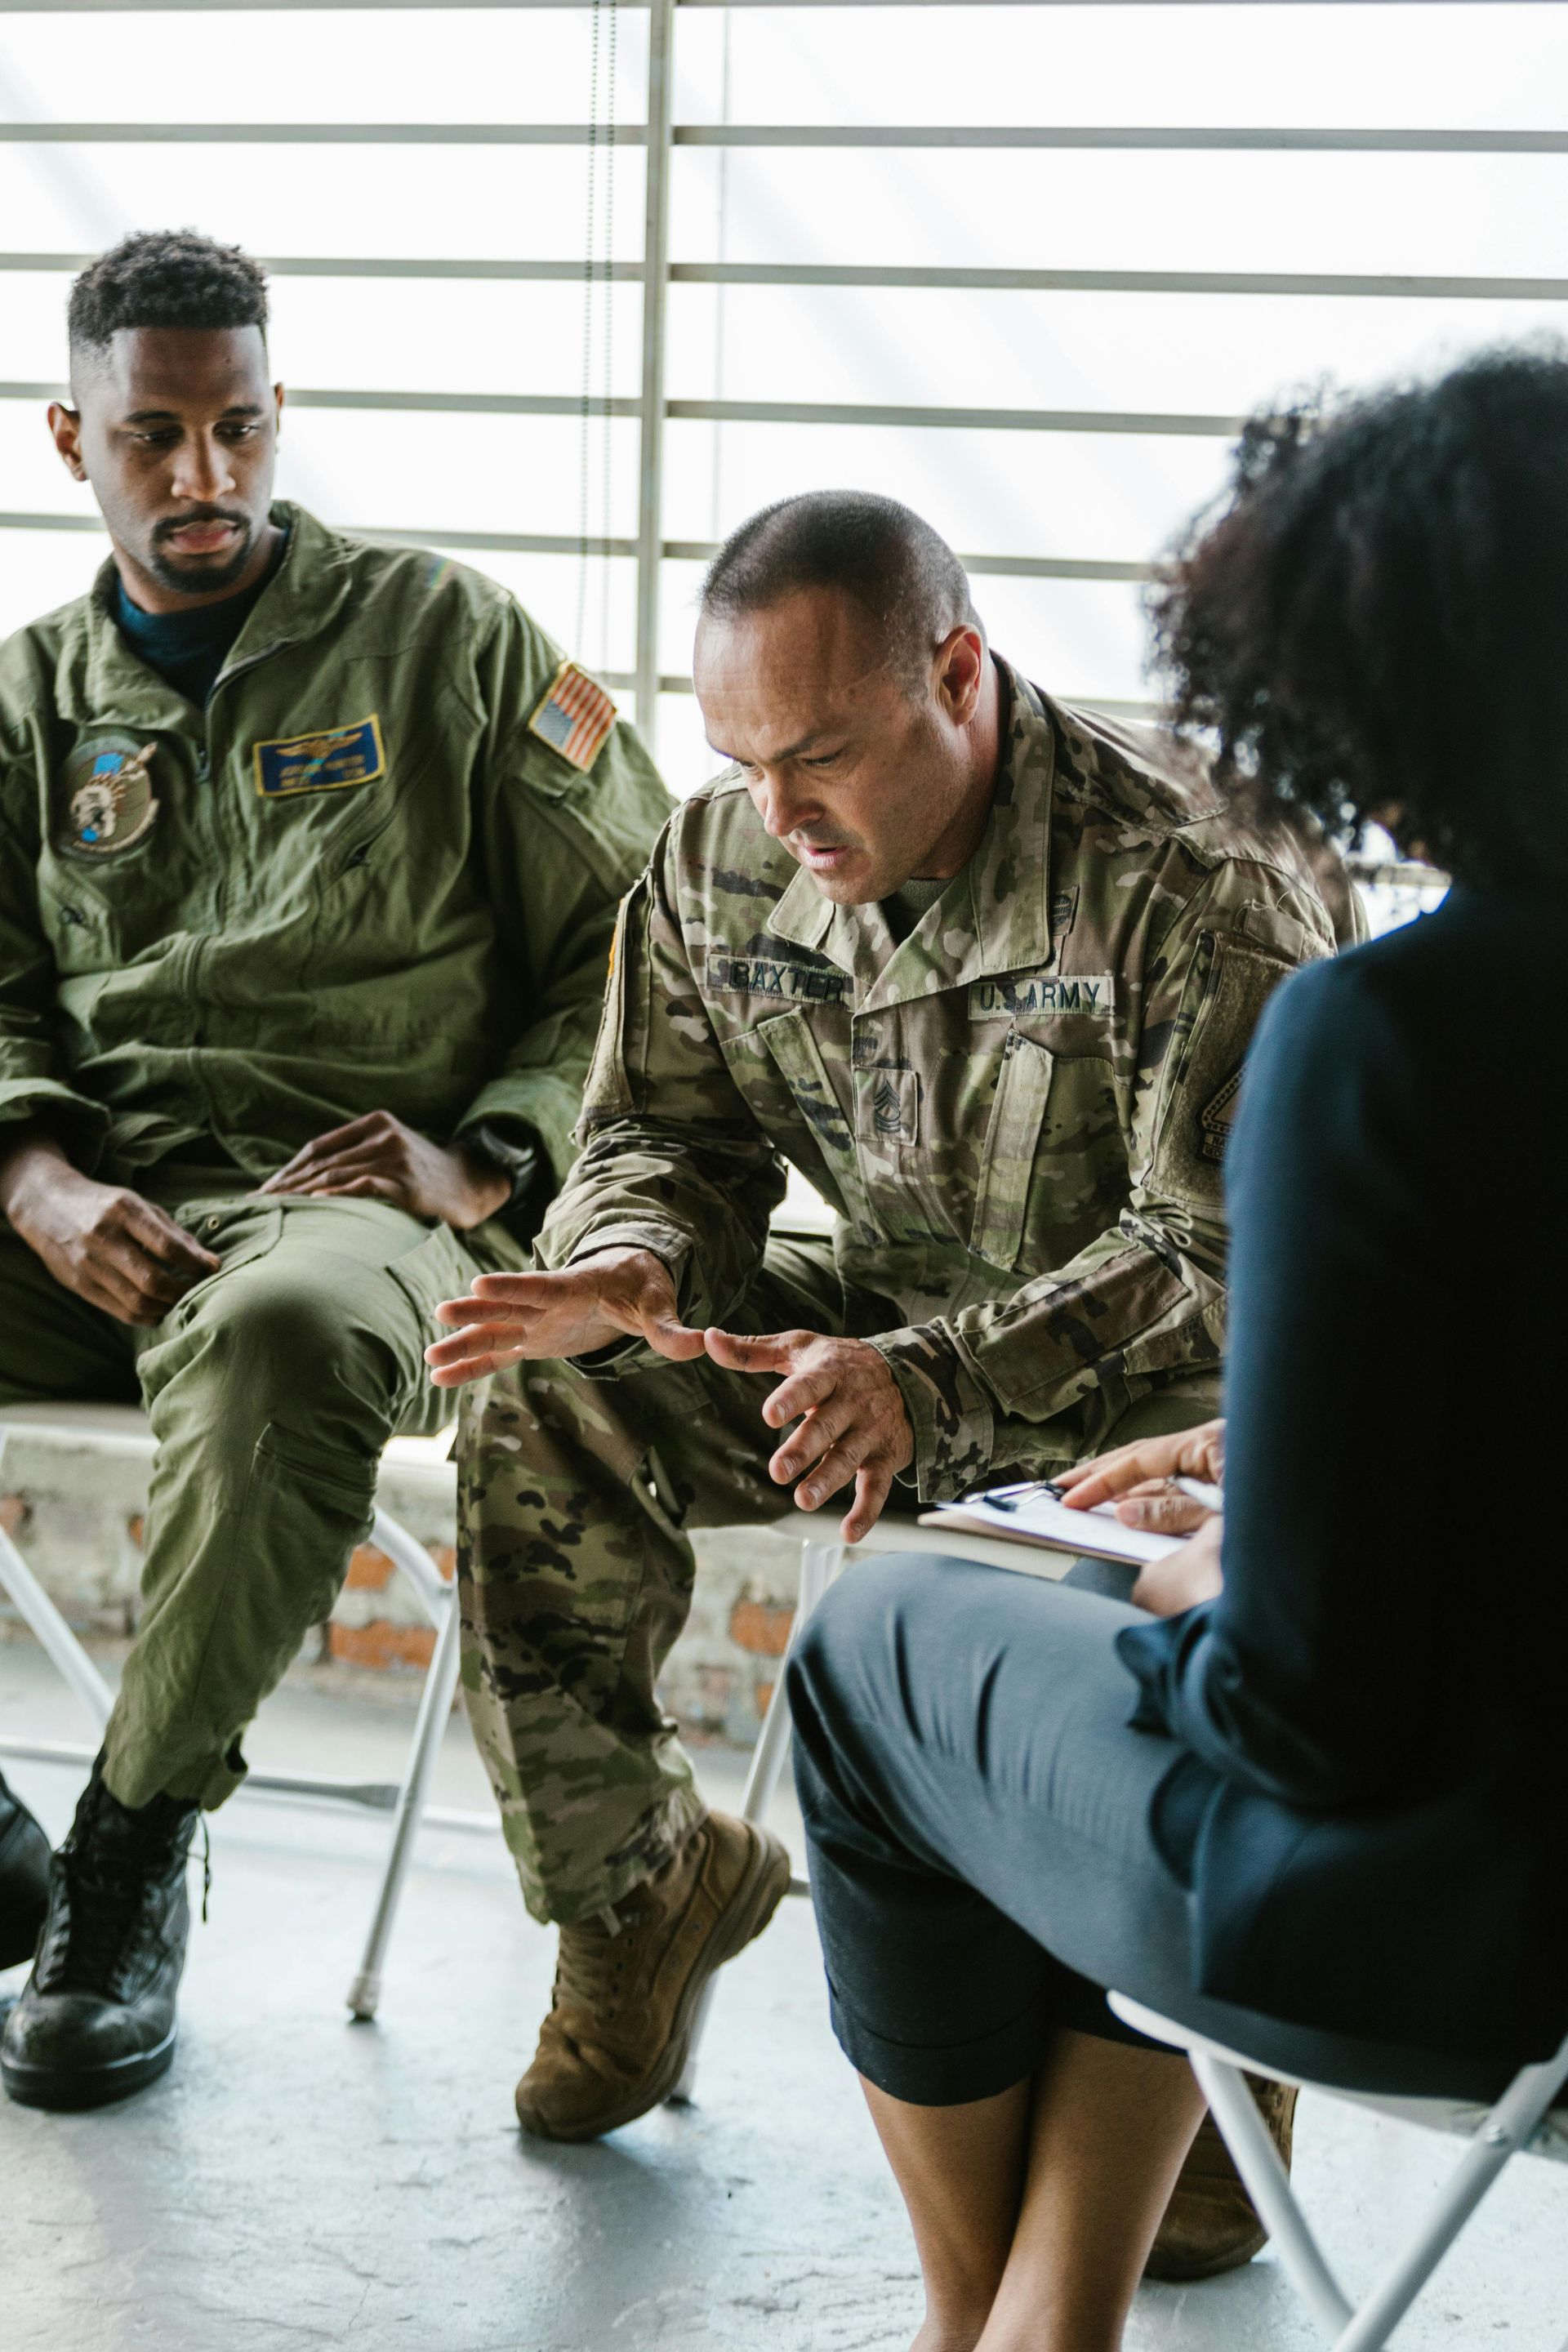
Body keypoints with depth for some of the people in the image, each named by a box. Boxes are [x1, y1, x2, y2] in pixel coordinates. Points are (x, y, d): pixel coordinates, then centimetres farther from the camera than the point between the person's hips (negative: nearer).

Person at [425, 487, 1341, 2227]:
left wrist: (932, 1377, -40)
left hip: (1151, 1372, -5)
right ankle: (632, 1882, 2)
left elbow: (1223, 1251, -26)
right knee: (541, 1399, -17)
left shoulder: (1196, 886, -23)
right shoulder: (720, 865, -4)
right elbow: (669, 1132, 7)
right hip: (882, 1317, 5)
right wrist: (632, 1266, -20)